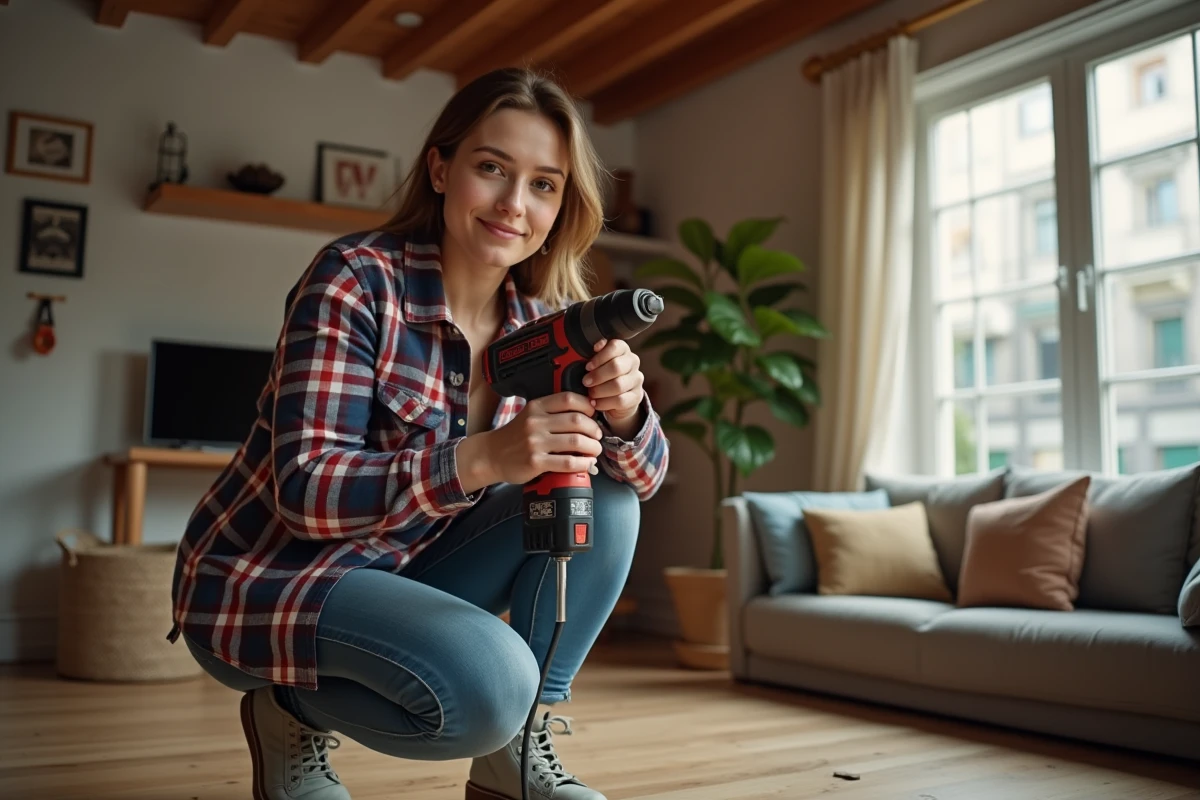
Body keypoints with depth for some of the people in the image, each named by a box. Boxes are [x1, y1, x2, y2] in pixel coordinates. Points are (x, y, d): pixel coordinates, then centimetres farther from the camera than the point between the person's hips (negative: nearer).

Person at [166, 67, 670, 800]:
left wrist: (623, 414, -29)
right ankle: (294, 715, 0)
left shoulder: (544, 317, -4)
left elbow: (643, 477, -5)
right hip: (266, 577, -6)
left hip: (400, 569, 6)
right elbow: (305, 493, -26)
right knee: (492, 681, -30)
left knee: (604, 499, -10)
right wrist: (482, 458, -40)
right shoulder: (356, 279, -20)